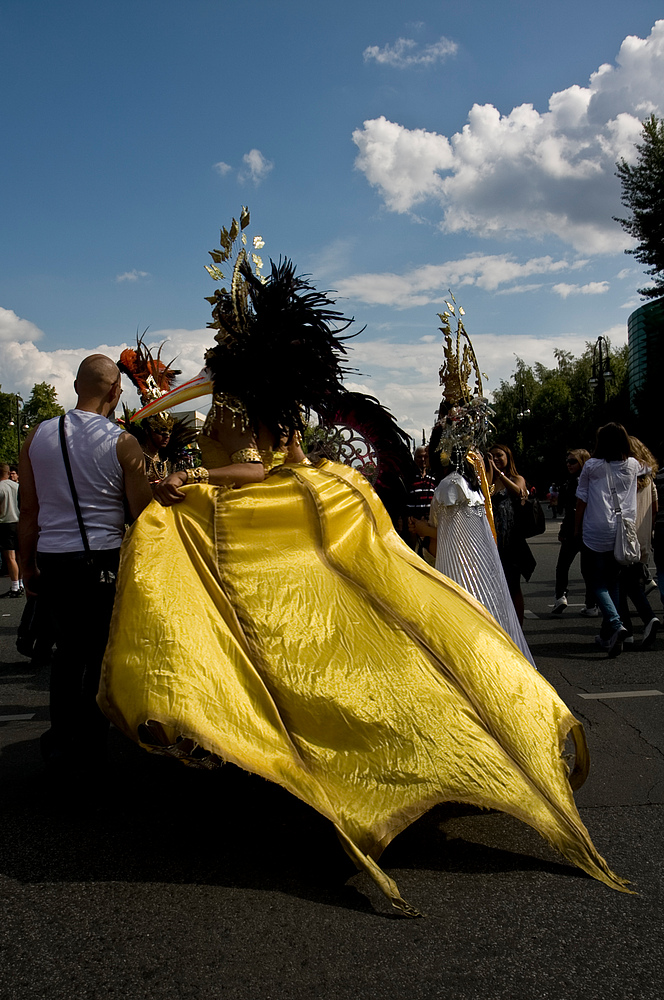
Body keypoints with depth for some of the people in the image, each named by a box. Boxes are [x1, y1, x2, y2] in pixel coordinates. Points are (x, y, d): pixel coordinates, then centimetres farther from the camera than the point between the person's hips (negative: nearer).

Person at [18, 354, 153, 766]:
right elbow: (143, 511, -8)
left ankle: (60, 741, 24)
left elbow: (29, 509, 6)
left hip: (51, 560, 4)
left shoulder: (38, 435, 3)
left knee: (67, 649, 19)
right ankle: (92, 743, 20)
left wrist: (27, 563, 14)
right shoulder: (122, 442, -8)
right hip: (103, 560, -4)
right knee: (100, 652, 10)